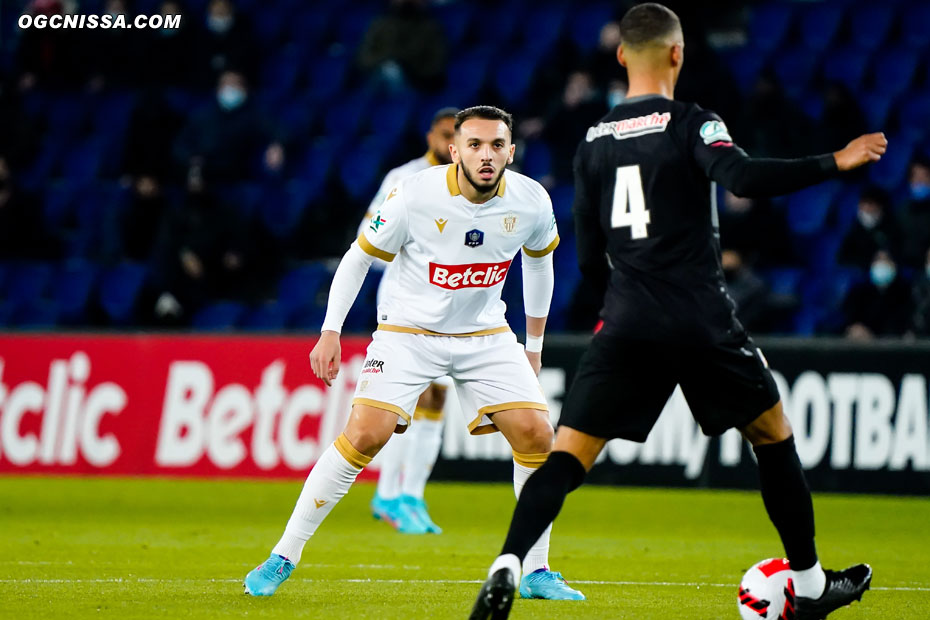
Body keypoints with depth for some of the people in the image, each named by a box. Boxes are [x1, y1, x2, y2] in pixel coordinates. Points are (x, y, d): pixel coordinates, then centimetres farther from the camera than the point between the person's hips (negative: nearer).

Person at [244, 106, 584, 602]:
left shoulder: (531, 202, -10)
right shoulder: (413, 196, -20)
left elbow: (539, 260, 12)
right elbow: (359, 257, -7)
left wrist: (534, 345, 16)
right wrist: (330, 332, -11)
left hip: (486, 335, 3)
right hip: (407, 331, -3)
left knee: (536, 434, -11)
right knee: (366, 434, -19)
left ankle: (536, 572, 4)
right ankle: (283, 556, -9)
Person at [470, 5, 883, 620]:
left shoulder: (594, 142, 10)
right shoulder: (691, 124, -4)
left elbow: (590, 257, 12)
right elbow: (743, 177, -23)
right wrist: (834, 164, -16)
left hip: (627, 325, 3)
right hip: (702, 321, -3)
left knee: (568, 454, -2)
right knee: (773, 435, 17)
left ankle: (509, 564, -25)